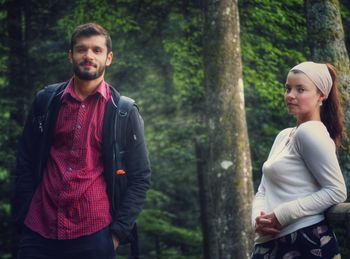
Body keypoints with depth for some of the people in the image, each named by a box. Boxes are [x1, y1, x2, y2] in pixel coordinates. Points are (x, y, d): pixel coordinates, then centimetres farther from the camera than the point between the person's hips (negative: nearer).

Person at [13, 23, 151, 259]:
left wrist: (118, 232, -5)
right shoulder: (46, 102, 5)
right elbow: (26, 164, 10)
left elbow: (140, 178, 1)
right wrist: (23, 217, 5)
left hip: (94, 235, -1)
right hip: (39, 232, 2)